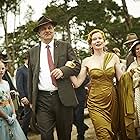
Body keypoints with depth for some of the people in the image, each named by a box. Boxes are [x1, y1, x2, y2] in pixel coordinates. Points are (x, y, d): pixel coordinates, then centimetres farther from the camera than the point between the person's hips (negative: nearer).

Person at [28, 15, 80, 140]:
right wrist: (31, 100, 10)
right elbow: (31, 77, 13)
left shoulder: (65, 46, 7)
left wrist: (63, 70, -16)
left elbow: (77, 65, 4)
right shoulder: (33, 52, 11)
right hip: (42, 100, 1)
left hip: (63, 97, 0)